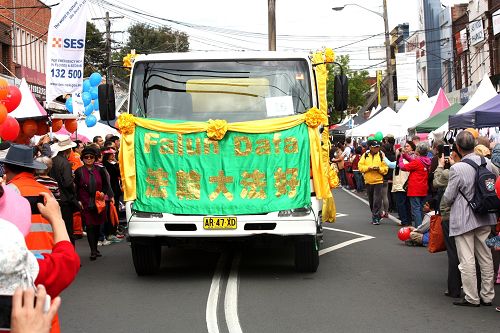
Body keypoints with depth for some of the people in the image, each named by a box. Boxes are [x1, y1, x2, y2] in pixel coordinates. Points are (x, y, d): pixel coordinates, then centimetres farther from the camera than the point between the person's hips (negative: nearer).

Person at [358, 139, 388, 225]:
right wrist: (369, 168, -16)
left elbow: (385, 169, -2)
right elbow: (360, 166, -2)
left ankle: (376, 218, -7)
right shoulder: (365, 155, 4)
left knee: (377, 200, -10)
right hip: (368, 181, 3)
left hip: (378, 181, -3)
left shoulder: (381, 155, 0)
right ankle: (376, 215, 27)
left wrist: (379, 169, -20)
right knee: (371, 201, 12)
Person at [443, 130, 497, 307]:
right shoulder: (487, 163, -3)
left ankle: (472, 298, 9)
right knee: (486, 258, 14)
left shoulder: (457, 168, -20)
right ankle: (487, 295, 23)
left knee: (467, 261, 2)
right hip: (485, 218, 6)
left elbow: (448, 197, -11)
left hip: (463, 219, -6)